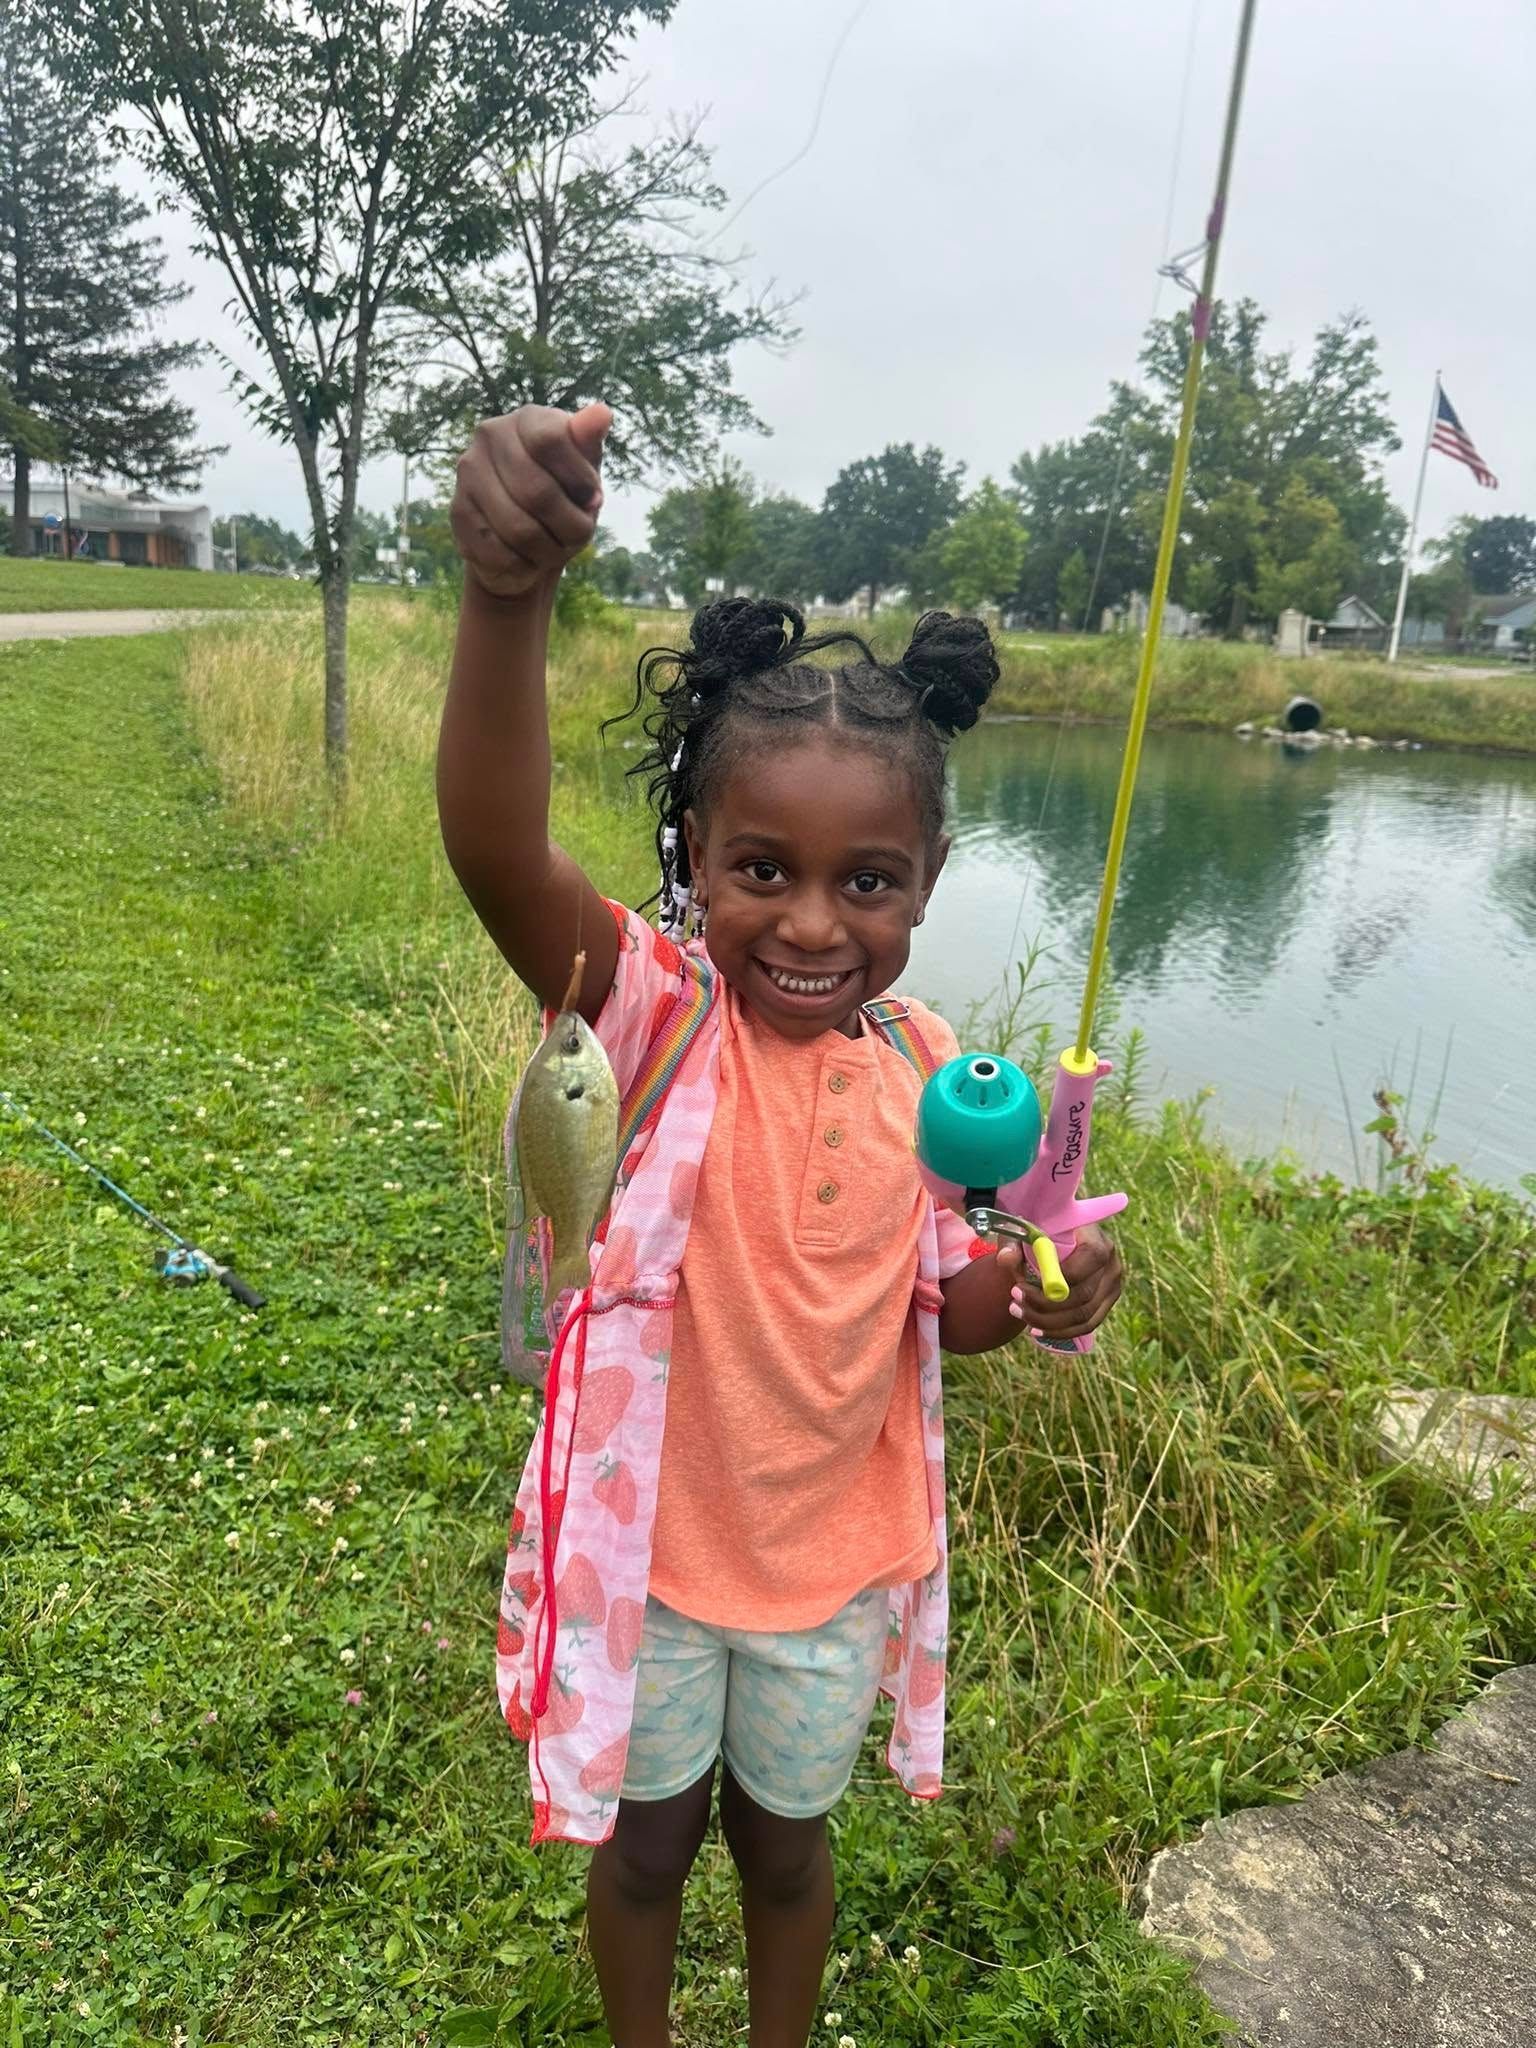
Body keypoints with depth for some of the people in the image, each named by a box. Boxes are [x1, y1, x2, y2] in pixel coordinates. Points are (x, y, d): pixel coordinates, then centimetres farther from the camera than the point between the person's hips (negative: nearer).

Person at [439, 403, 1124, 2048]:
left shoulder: (927, 1069, -11)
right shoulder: (654, 1016, -23)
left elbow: (932, 1300, 3)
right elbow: (495, 856, -44)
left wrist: (1034, 1296, -19)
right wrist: (508, 596, -61)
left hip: (838, 1554, 3)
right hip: (652, 1541, -2)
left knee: (786, 1840, 27)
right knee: (645, 1843, 23)